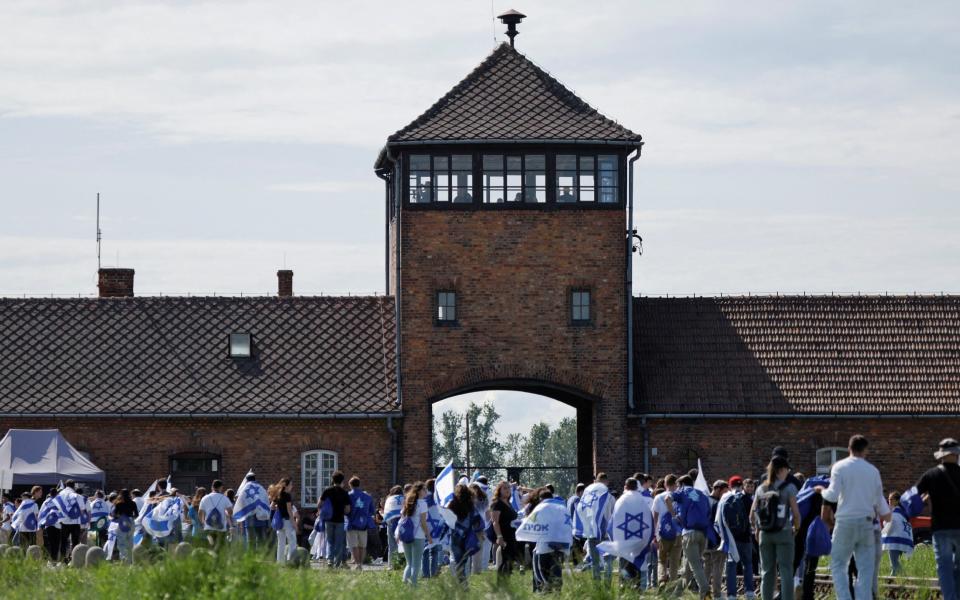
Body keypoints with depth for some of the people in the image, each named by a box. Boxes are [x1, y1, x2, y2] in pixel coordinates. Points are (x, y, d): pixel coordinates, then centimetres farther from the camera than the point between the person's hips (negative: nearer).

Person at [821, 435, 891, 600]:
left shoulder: (840, 467, -4)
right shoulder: (873, 470, 7)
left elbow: (833, 495, -12)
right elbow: (879, 499, 15)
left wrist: (822, 492, 10)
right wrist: (885, 513, 36)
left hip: (846, 521, -3)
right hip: (866, 522, 3)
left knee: (838, 565, 4)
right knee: (866, 568, 6)